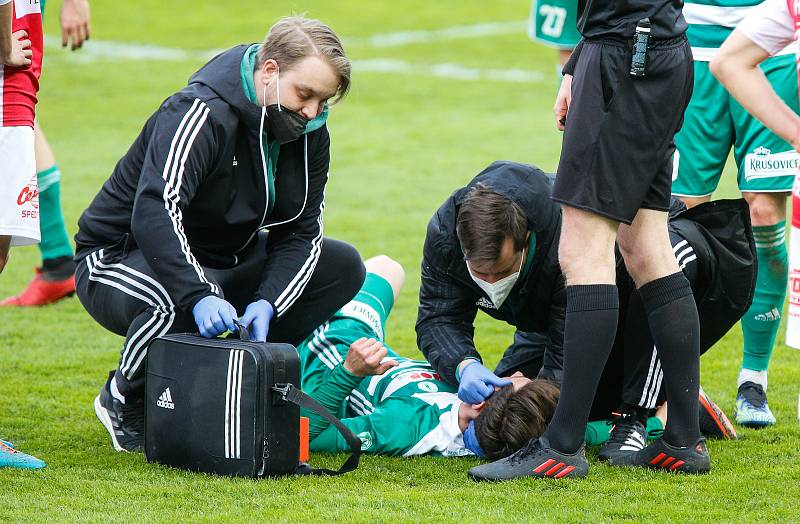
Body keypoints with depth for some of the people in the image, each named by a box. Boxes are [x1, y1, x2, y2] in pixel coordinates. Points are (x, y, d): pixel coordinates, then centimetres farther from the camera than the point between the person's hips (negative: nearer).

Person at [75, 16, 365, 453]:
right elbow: (154, 214, -40)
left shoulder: (308, 133, -3)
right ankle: (124, 400, -11)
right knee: (184, 302, -42)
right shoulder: (201, 114, -27)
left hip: (221, 260, 8)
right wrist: (201, 297, -52)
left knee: (343, 267, -5)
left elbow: (301, 233, -5)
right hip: (120, 259, -8)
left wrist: (266, 303, -24)